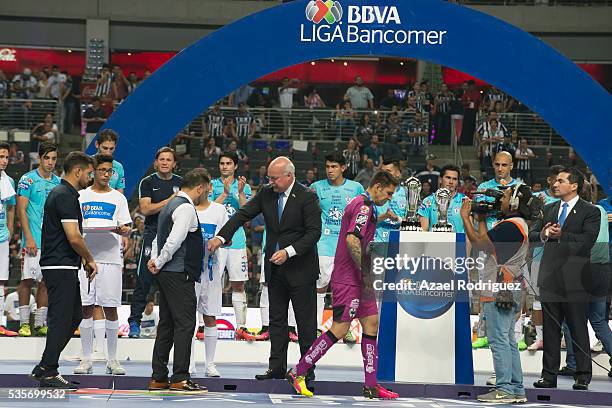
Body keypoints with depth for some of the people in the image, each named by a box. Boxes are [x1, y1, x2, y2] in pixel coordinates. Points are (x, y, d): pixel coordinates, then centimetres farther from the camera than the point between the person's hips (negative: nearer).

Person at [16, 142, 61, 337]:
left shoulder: (58, 182, 13)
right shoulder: (28, 180, -3)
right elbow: (21, 210, -7)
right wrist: (28, 238, -14)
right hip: (33, 239, -5)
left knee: (46, 281, 5)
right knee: (27, 280, -4)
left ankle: (40, 324, 10)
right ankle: (24, 323, 1)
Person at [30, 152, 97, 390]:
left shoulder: (61, 193, 17)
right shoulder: (66, 196, -16)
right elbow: (74, 237, -21)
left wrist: (83, 259, 17)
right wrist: (90, 260, -6)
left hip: (64, 267, 11)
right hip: (61, 266, -11)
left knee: (75, 316, 14)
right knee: (61, 319, -6)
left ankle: (44, 368, 16)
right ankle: (48, 373, -2)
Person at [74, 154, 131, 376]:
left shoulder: (118, 198, 10)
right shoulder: (81, 196, 11)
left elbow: (127, 228, 7)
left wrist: (124, 230, -16)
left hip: (111, 258, -1)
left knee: (111, 308, 0)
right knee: (86, 307, 0)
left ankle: (112, 360, 6)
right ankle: (86, 359, 7)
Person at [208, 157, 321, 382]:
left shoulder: (307, 197, -11)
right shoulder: (266, 194, 4)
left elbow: (314, 232, -14)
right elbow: (243, 215, 1)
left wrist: (289, 252, -23)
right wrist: (221, 237, -12)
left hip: (300, 268, -6)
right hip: (275, 269, 6)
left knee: (305, 321, 0)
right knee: (276, 319, 9)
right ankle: (277, 367, 15)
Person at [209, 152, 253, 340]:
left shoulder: (244, 187, 9)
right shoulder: (213, 185, 7)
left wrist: (240, 193, -11)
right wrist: (225, 193, -12)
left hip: (236, 240, 1)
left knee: (238, 285, 1)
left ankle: (241, 327, 3)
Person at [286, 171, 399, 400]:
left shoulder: (364, 206, 19)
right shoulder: (364, 206, -14)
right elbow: (352, 240, -24)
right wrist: (365, 272, -21)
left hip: (358, 280, 11)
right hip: (348, 279, -11)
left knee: (371, 324, 6)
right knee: (340, 328, -10)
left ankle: (371, 385, 6)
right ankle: (298, 372, -2)